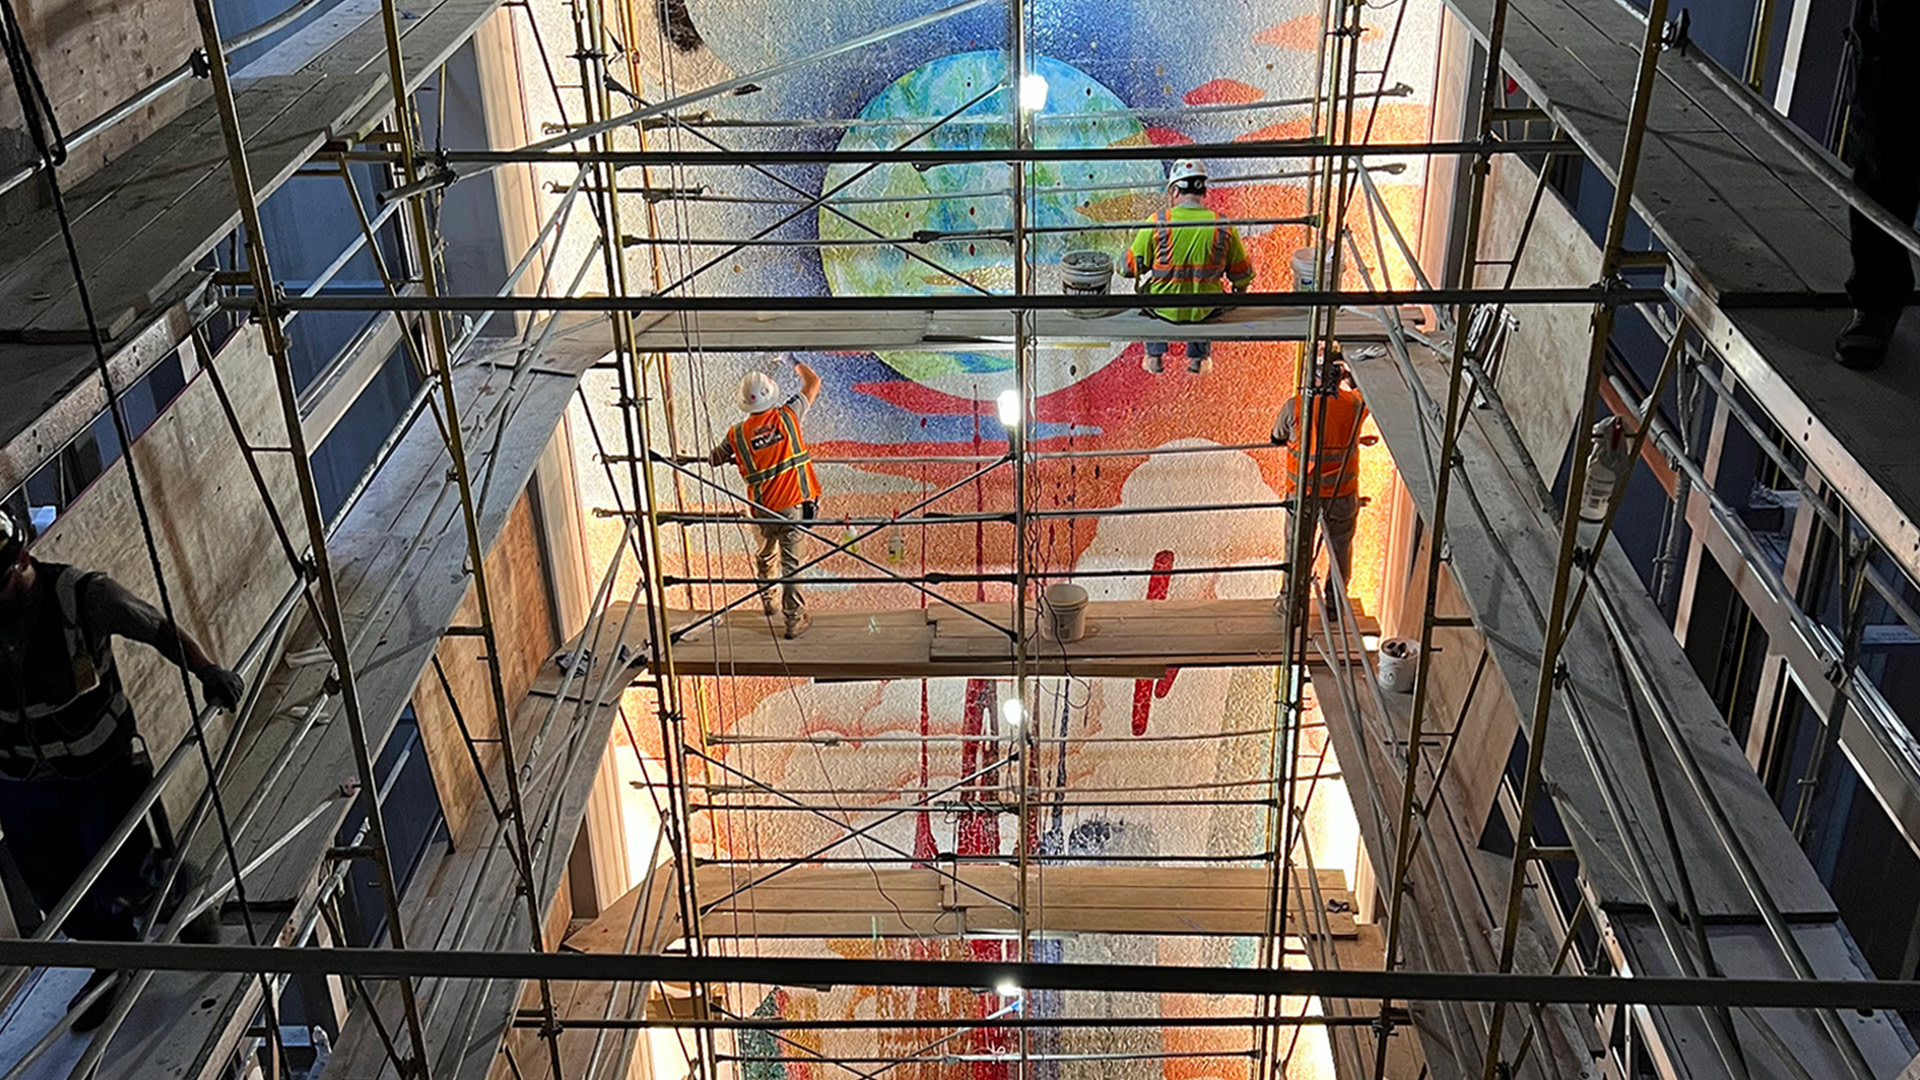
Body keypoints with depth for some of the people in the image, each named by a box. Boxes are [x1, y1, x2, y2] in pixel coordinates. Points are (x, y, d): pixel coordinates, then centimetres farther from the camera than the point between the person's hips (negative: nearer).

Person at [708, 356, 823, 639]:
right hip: (792, 505, -2)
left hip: (762, 510, 2)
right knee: (790, 563, 4)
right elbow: (813, 383, 6)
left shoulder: (737, 434, -5)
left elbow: (715, 459, 13)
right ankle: (795, 619, 11)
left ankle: (765, 602, 39)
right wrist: (794, 362, 21)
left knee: (764, 557, 25)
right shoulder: (787, 416, -8)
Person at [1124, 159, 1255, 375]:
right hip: (1204, 311, 1)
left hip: (1163, 308, -1)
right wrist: (1239, 292, 23)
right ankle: (1198, 357, 38)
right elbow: (1242, 276, 0)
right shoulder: (1224, 227, -10)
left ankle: (1155, 356, 37)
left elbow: (1130, 267, -8)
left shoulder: (1157, 222, -17)